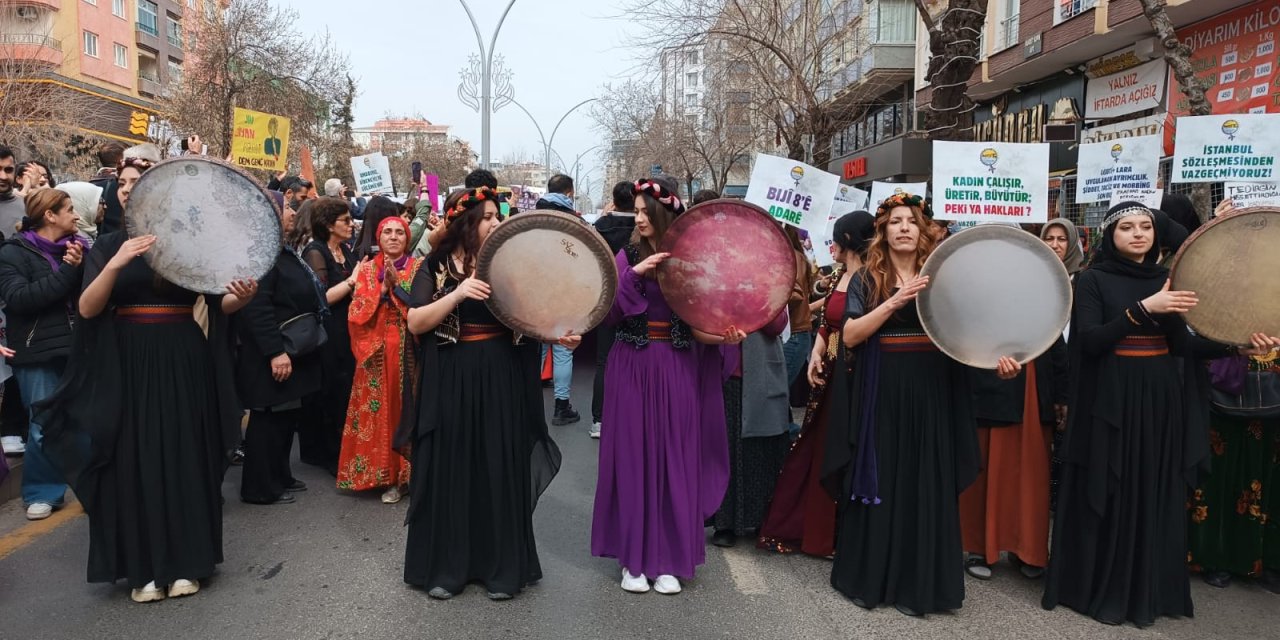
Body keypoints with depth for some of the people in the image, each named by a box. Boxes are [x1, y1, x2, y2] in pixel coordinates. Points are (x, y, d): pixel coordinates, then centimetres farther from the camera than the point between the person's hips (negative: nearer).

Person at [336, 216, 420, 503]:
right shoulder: (367, 270, 8)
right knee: (382, 410, 0)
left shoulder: (420, 267, 4)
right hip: (377, 350, 1)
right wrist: (383, 288, -14)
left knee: (411, 407, -1)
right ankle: (388, 476, 9)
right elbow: (356, 313, -3)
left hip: (411, 350, -1)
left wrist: (396, 285, -15)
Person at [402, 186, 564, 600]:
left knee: (500, 473, 5)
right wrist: (457, 294, -22)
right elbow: (415, 323, -9)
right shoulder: (436, 266, 0)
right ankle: (444, 567, 20)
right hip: (450, 384, -1)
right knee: (450, 472, 5)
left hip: (500, 382, 1)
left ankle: (501, 567, 18)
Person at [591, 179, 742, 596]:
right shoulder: (627, 256, 3)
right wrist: (634, 274, -17)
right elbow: (609, 314, -8)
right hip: (632, 368, 0)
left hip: (677, 370, 0)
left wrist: (726, 335, -16)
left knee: (674, 459, 4)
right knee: (632, 458, 4)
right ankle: (633, 557, 16)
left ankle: (669, 558, 16)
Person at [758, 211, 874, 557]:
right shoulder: (839, 276, 11)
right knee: (816, 451, 14)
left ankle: (838, 537, 20)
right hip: (830, 374, 8)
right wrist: (816, 354, 0)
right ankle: (799, 529, 27)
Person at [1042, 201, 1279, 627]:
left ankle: (1148, 591, 22)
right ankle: (1099, 590, 13)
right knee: (1108, 498, 0)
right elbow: (1089, 341, -16)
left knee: (1155, 496, 9)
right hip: (1112, 402, -5)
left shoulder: (1166, 278, 10)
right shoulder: (1092, 280, -4)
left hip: (1161, 401, 5)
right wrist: (1143, 308, -24)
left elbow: (1181, 344, 8)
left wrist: (1238, 348, -6)